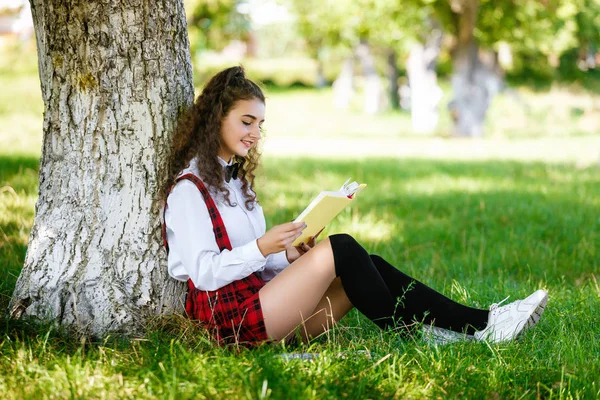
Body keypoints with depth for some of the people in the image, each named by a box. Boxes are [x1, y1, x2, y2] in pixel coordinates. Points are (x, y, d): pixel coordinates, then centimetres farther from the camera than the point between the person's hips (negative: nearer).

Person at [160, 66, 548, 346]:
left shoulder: (235, 179, 22)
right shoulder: (189, 187, -7)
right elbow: (203, 272, -15)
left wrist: (291, 257, 1)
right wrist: (262, 248, -22)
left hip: (260, 300, 8)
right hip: (232, 317, -8)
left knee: (366, 265, -9)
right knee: (340, 249, -22)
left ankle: (480, 323, -17)